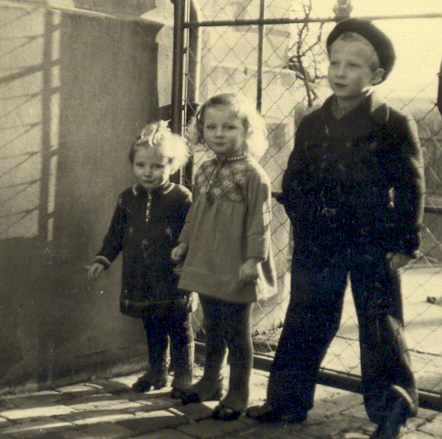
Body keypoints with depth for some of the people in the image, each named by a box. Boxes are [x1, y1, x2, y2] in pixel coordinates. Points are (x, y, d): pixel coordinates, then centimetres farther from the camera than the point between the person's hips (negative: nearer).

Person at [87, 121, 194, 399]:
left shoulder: (182, 198, -7)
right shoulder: (128, 199, 7)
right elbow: (116, 233, 14)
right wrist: (103, 259, 8)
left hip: (172, 280, -4)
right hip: (140, 280, 4)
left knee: (179, 329, 6)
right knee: (152, 329, 17)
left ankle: (183, 375, 19)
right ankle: (157, 372, 31)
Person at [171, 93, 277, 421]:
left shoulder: (253, 174, -12)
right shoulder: (204, 172, 10)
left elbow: (260, 221, -14)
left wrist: (253, 258, -18)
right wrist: (185, 243, 19)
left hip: (236, 270, -6)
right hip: (206, 266, 7)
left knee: (237, 334, 4)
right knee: (212, 329, 19)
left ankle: (238, 395, 16)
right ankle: (211, 382, 33)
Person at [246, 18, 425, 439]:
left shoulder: (394, 125, -4)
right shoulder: (311, 125, 8)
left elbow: (410, 187, -4)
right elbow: (293, 182, 13)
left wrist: (405, 242, -8)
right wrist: (304, 227, 4)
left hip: (373, 246, -4)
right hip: (318, 246, 4)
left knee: (380, 327, 3)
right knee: (305, 324, 11)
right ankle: (287, 400, 24)